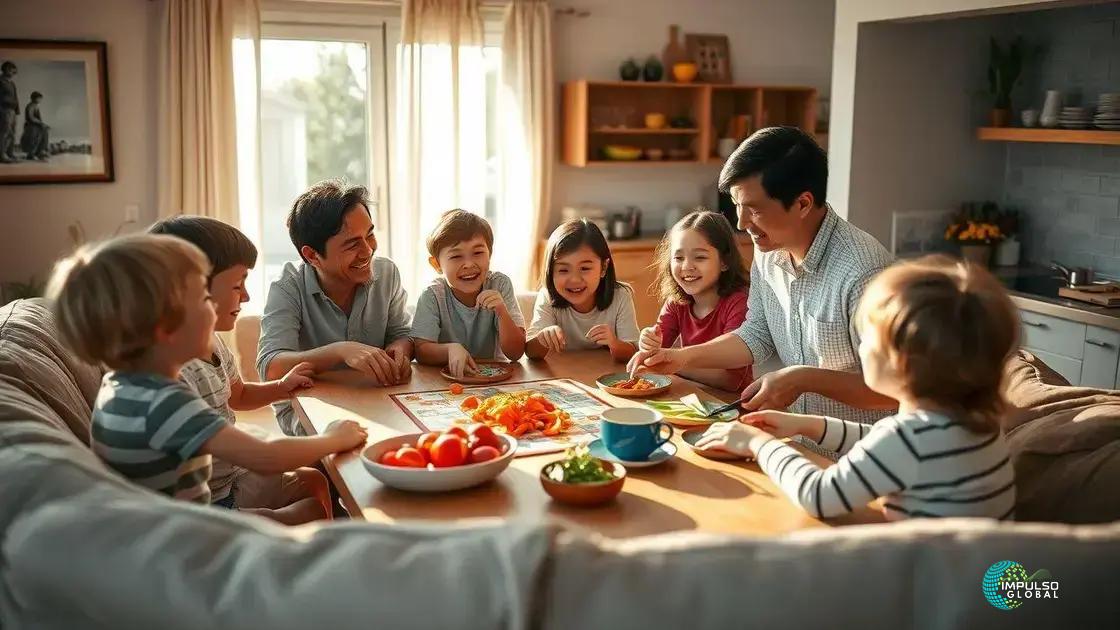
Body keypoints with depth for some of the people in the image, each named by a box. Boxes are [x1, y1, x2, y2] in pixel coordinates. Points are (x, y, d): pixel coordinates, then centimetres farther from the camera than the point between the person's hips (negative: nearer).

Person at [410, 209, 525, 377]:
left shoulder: (500, 285, -9)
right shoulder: (433, 295, -11)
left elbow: (515, 353, -11)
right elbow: (421, 351, -14)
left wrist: (502, 311, -27)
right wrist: (451, 349, -34)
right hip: (445, 379, -1)